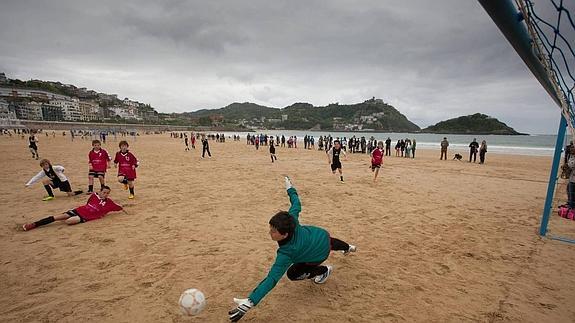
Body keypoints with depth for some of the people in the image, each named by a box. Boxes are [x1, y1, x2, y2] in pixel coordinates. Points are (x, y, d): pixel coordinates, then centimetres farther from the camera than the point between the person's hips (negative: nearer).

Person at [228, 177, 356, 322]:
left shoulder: (286, 253, -43)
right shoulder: (291, 220, -32)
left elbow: (272, 279, -48)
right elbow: (296, 205, -14)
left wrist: (249, 302, -52)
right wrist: (290, 189, 0)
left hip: (320, 252, -6)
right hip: (322, 235, 6)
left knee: (292, 273, 0)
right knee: (331, 242, 41)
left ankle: (324, 271, 20)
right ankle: (349, 248, 78)